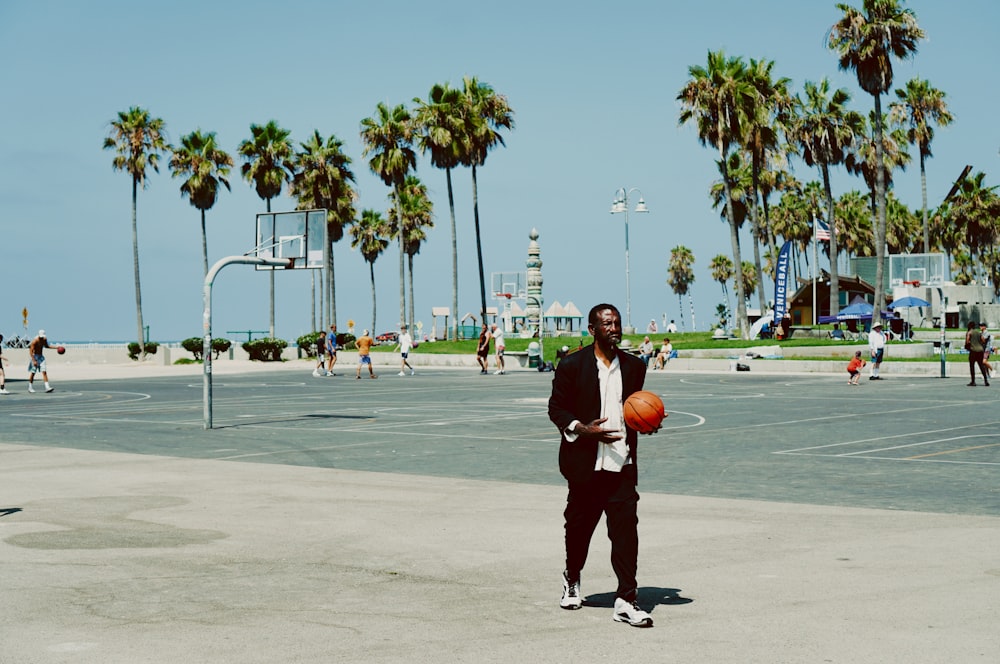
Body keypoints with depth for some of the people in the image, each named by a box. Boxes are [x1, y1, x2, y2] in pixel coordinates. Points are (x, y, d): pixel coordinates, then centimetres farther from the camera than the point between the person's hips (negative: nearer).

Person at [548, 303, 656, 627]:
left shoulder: (634, 366, 9)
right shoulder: (572, 365, -3)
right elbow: (556, 408, -1)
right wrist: (582, 429, -17)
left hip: (622, 462, 2)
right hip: (585, 462, -2)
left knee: (625, 529, -7)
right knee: (579, 525, 13)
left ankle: (626, 601, -6)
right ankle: (572, 578, 40)